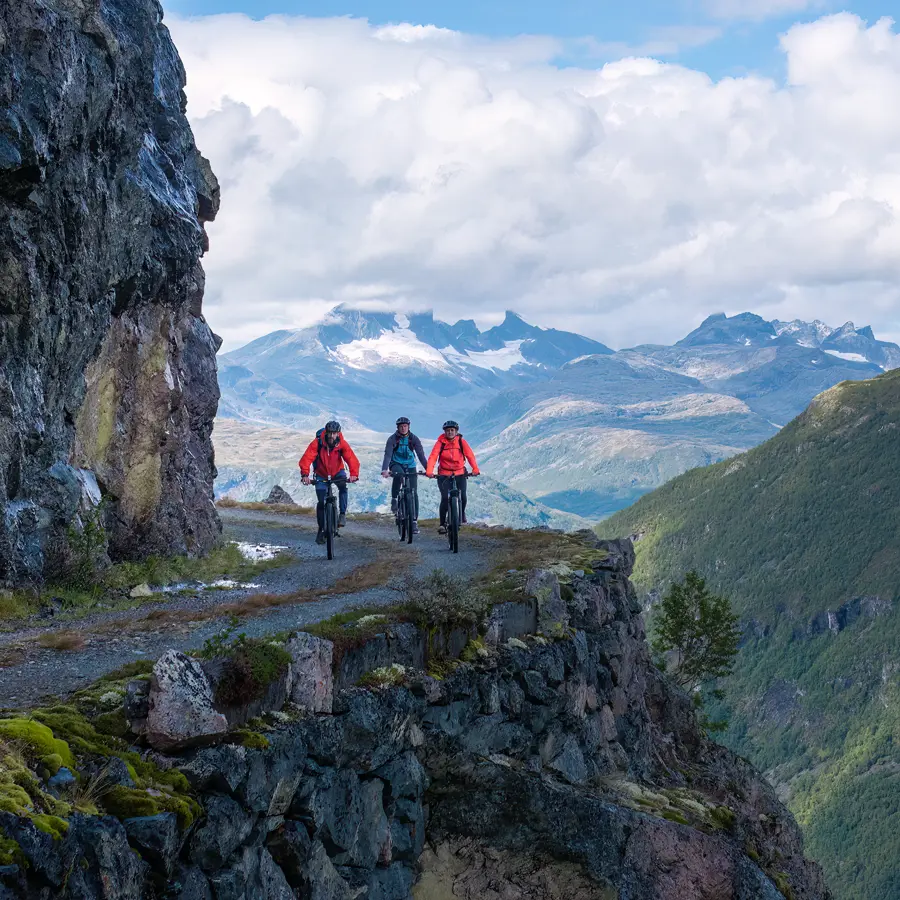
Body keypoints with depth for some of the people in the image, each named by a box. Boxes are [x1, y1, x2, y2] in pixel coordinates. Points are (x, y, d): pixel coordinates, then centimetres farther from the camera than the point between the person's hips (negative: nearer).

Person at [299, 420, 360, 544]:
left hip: (337, 472, 0)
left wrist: (354, 474, -50)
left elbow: (352, 459, -31)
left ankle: (343, 514, -21)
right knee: (321, 503, -5)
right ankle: (321, 530, 9)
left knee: (343, 487, -31)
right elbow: (306, 458, -33)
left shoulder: (342, 444, -22)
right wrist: (305, 474, -49)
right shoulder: (317, 443, -25)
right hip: (321, 475, 0)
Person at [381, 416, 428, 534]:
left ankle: (414, 521, -4)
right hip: (396, 464, -2)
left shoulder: (414, 439, -8)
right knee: (398, 474, -39)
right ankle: (394, 500, -22)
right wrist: (384, 470, -38)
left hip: (410, 466, 2)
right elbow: (387, 455, -22)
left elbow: (421, 455, -13)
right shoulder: (392, 439, -12)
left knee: (414, 493, -8)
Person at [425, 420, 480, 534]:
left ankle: (462, 515, 21)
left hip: (460, 473, 1)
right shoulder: (441, 442, -8)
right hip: (444, 474, -1)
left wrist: (475, 469, -26)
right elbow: (433, 456, -17)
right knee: (445, 498, -13)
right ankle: (442, 523, -2)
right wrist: (429, 471, -32)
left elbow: (470, 455, -11)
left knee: (462, 496, -10)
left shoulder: (461, 441, -5)